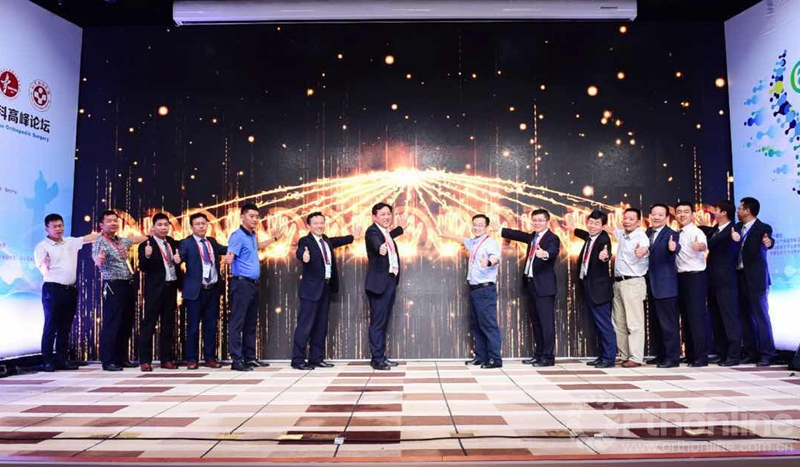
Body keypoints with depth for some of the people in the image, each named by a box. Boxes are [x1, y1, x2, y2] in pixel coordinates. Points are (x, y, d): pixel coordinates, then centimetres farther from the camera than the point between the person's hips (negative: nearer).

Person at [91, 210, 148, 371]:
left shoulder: (122, 241, 15)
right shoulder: (99, 243, -8)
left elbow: (137, 238, 34)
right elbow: (96, 258, -28)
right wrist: (99, 260, -49)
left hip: (128, 286, 8)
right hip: (113, 287, -8)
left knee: (127, 324, 11)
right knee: (111, 324, -5)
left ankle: (122, 358, 20)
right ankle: (108, 361, 2)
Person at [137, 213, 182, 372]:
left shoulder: (173, 243, 9)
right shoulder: (146, 245, -6)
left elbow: (178, 260, 16)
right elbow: (142, 268, -13)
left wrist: (178, 260, -6)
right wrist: (147, 256, -32)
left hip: (171, 288, 5)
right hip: (155, 289, -5)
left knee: (168, 325, 9)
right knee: (149, 324, 0)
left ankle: (166, 359, 16)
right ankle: (145, 360, 5)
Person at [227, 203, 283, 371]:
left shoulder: (253, 235, 13)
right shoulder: (238, 235, -13)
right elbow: (230, 257, -23)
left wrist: (274, 238, 35)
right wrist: (229, 258, -44)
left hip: (254, 283, 9)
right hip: (241, 283, -9)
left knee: (251, 323, 13)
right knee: (237, 322, -5)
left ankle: (250, 357, 20)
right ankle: (237, 360, -3)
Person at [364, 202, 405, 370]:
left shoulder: (388, 233, 16)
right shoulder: (372, 231, -11)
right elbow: (376, 242, -34)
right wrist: (380, 247, -53)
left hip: (391, 281, 8)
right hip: (379, 283, -8)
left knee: (384, 322, 12)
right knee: (377, 322, -6)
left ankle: (382, 356, 18)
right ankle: (377, 359, -1)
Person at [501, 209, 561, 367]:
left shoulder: (552, 238, -12)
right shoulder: (533, 236, 12)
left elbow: (554, 251, -30)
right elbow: (520, 235, 27)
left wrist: (545, 253, -53)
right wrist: (499, 230, 30)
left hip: (544, 286, -8)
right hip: (531, 284, 8)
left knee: (546, 322, -4)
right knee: (536, 322, 13)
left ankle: (548, 357, 1)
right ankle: (538, 355, 21)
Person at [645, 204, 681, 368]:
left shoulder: (671, 234, -11)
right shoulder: (647, 233, 12)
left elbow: (675, 247, -33)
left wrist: (673, 248, -52)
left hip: (665, 285, -8)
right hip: (652, 285, 8)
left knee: (669, 323, -4)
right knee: (655, 323, 15)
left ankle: (673, 357, 3)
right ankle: (661, 355, 24)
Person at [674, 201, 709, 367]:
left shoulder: (696, 232, -11)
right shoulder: (677, 234, 13)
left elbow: (703, 244, -33)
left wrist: (700, 246, -54)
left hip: (695, 277, -8)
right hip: (681, 277, 8)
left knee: (696, 316, -7)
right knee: (685, 316, 12)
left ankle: (701, 357, 0)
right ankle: (690, 354, 21)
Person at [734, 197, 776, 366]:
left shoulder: (763, 228, -8)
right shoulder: (737, 227, 10)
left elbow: (768, 242, -27)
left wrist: (768, 242, -48)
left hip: (756, 278, -7)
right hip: (740, 277, 7)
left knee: (761, 315, -3)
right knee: (746, 317, 10)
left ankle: (766, 354, 3)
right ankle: (751, 353, 18)